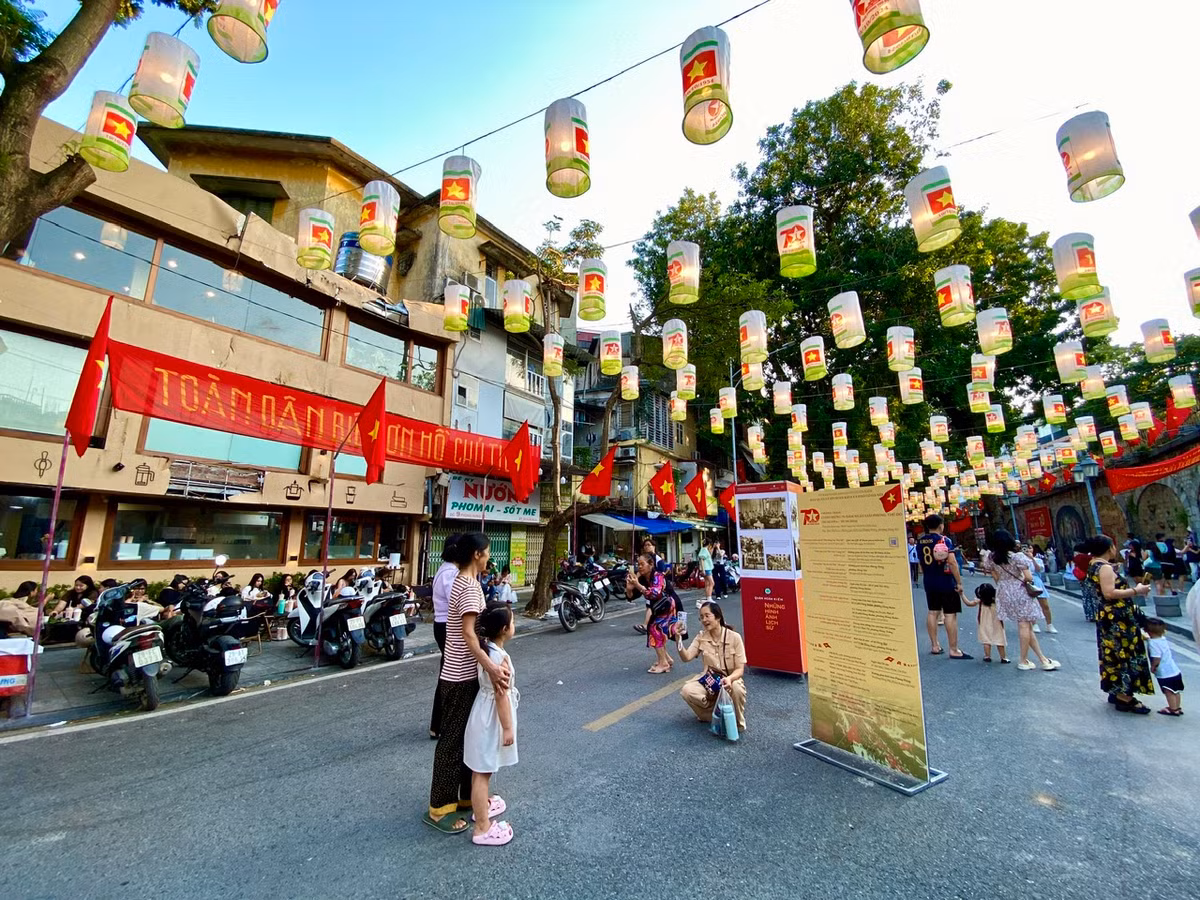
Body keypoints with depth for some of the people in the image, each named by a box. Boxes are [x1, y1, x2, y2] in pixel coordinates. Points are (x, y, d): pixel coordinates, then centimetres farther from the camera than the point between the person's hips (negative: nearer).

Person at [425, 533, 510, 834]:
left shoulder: (461, 581, 8)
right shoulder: (470, 586, -22)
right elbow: (468, 632, -32)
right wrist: (490, 667, -42)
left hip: (463, 672, 10)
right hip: (461, 676, -10)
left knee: (468, 735, 19)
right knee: (453, 739, 4)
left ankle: (467, 796, 33)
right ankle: (439, 808, 19)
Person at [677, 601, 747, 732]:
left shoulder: (734, 637, -13)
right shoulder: (701, 637, -3)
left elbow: (740, 669, -13)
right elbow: (686, 658, -13)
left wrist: (729, 678, -35)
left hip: (731, 679, -3)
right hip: (709, 681, 3)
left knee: (737, 689, -39)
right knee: (686, 690, -26)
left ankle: (738, 723, -7)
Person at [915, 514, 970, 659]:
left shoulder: (920, 541, 6)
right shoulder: (944, 540, -14)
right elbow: (952, 562, -20)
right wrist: (959, 582, -15)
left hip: (929, 583, 6)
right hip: (946, 582, -6)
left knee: (933, 612, 12)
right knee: (950, 614, -1)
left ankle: (934, 646, 18)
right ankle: (954, 650, 2)